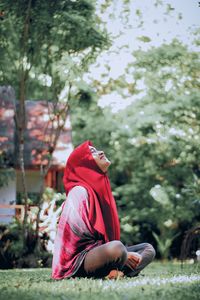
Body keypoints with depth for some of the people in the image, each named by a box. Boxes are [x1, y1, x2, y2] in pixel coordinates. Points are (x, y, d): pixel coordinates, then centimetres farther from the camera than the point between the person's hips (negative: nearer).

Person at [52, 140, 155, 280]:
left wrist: (124, 254, -1)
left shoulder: (101, 189, 15)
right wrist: (122, 255, -14)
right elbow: (83, 237, -16)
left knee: (148, 249, 10)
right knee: (117, 248, -37)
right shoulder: (79, 192, -11)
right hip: (80, 260, -10)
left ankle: (119, 272, -13)